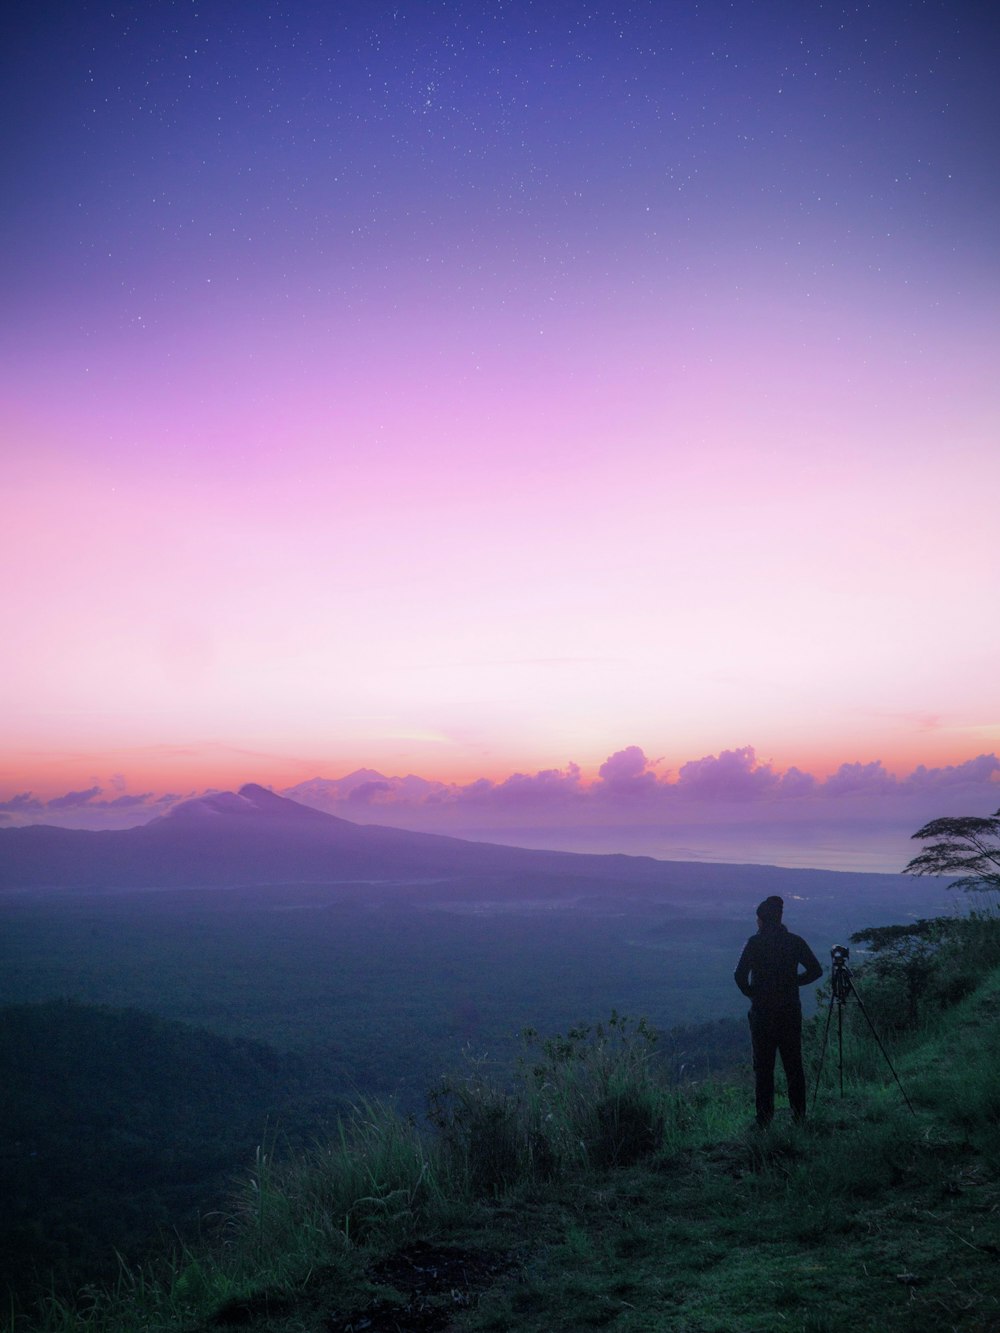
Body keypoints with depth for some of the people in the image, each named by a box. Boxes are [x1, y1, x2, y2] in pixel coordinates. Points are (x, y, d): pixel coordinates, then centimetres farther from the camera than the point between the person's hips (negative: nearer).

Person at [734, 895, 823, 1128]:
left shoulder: (755, 942, -8)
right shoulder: (795, 941, 2)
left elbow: (740, 975, -16)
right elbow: (816, 970, 4)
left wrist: (751, 994, -1)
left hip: (762, 1012, -3)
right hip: (791, 1012, 3)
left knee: (763, 1066, 3)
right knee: (793, 1064, 12)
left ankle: (764, 1120, 3)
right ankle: (799, 1117, 16)